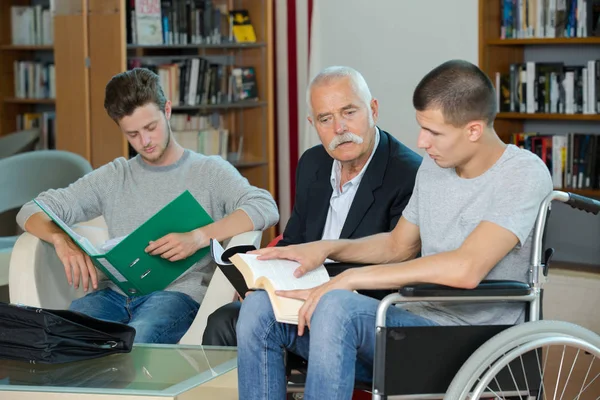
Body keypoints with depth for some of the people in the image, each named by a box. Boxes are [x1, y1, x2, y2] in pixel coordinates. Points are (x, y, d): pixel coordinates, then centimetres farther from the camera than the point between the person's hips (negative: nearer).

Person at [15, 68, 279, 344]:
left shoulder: (208, 171, 13)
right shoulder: (113, 177, 23)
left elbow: (265, 208, -5)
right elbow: (33, 212, 19)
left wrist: (198, 238, -19)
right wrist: (62, 240, -6)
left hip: (178, 292, -3)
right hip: (115, 292, 3)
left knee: (135, 339, -39)